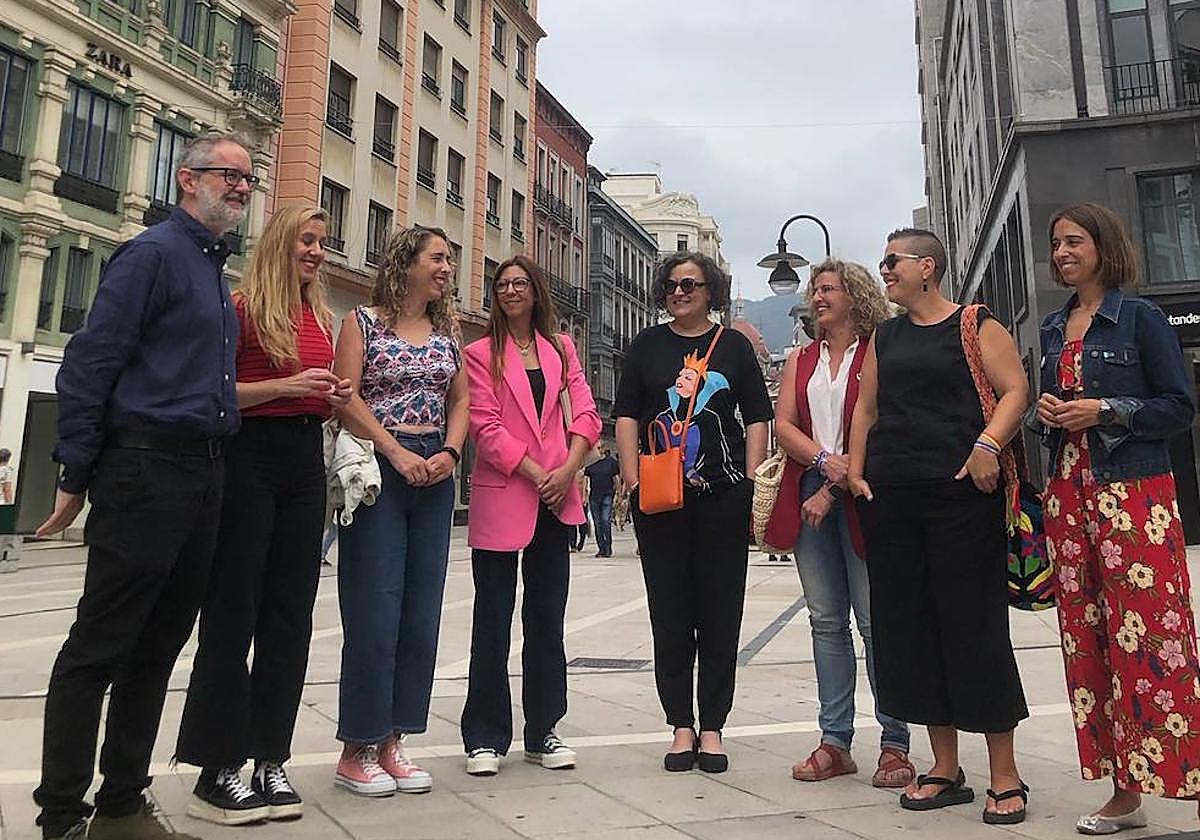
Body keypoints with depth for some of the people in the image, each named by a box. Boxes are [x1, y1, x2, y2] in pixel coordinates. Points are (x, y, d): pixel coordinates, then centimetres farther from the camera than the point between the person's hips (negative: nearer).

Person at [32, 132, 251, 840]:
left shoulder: (216, 269, 21)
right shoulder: (154, 253, -5)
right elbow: (89, 364, -11)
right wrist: (77, 476, -12)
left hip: (203, 478, 9)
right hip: (145, 470, -8)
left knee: (158, 648, 12)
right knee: (98, 649, 0)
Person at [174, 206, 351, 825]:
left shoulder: (320, 317, 16)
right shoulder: (242, 307, -3)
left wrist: (333, 399, 4)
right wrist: (285, 386, -18)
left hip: (305, 459, 7)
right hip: (249, 456, -7)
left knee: (290, 612, 7)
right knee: (233, 611, -2)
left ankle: (269, 761, 16)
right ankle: (217, 771, 8)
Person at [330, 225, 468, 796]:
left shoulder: (446, 331, 15)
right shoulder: (363, 321, 0)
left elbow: (459, 399, 14)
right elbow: (347, 397, -9)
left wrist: (449, 454, -4)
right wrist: (398, 454, -16)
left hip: (434, 473, 6)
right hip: (378, 469, -5)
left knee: (420, 611, 6)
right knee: (374, 609, -5)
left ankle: (390, 741, 17)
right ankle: (357, 750, 9)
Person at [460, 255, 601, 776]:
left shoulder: (560, 348, 13)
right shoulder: (481, 353, 3)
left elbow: (584, 415, 5)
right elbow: (486, 426, -7)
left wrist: (568, 470, -10)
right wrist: (537, 474, -13)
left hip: (555, 499, 3)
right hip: (500, 498, -3)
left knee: (547, 617, 9)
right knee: (493, 621, 3)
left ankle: (543, 732, 21)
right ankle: (485, 737, 14)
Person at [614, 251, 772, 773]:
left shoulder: (734, 345, 10)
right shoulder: (647, 345, 12)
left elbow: (757, 417, 9)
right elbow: (626, 416, 8)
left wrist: (752, 484, -1)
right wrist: (632, 479, -3)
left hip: (722, 496, 0)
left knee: (720, 612, 3)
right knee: (669, 614, 4)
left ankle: (712, 728, 15)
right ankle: (682, 726, 16)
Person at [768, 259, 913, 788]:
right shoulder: (800, 362, 18)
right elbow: (783, 424, 7)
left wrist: (835, 489, -12)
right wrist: (824, 460, -11)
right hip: (809, 494, 5)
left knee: (875, 620, -4)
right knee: (826, 620, 7)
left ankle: (894, 745, 7)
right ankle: (835, 741, 14)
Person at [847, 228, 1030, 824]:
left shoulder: (975, 326, 3)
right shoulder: (884, 337, 19)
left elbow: (1015, 390, -5)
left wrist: (988, 444, -21)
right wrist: (855, 471, 7)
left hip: (960, 493, -6)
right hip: (890, 498, 6)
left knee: (974, 624, -3)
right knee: (908, 628, 7)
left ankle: (1005, 777, 12)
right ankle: (946, 770, 20)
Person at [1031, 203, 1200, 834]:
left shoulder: (1141, 318, -2)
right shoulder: (1054, 329, 15)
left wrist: (1105, 411, -15)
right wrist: (1045, 412, 1)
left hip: (1132, 492, -6)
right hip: (1068, 492, 6)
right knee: (1088, 636, 6)